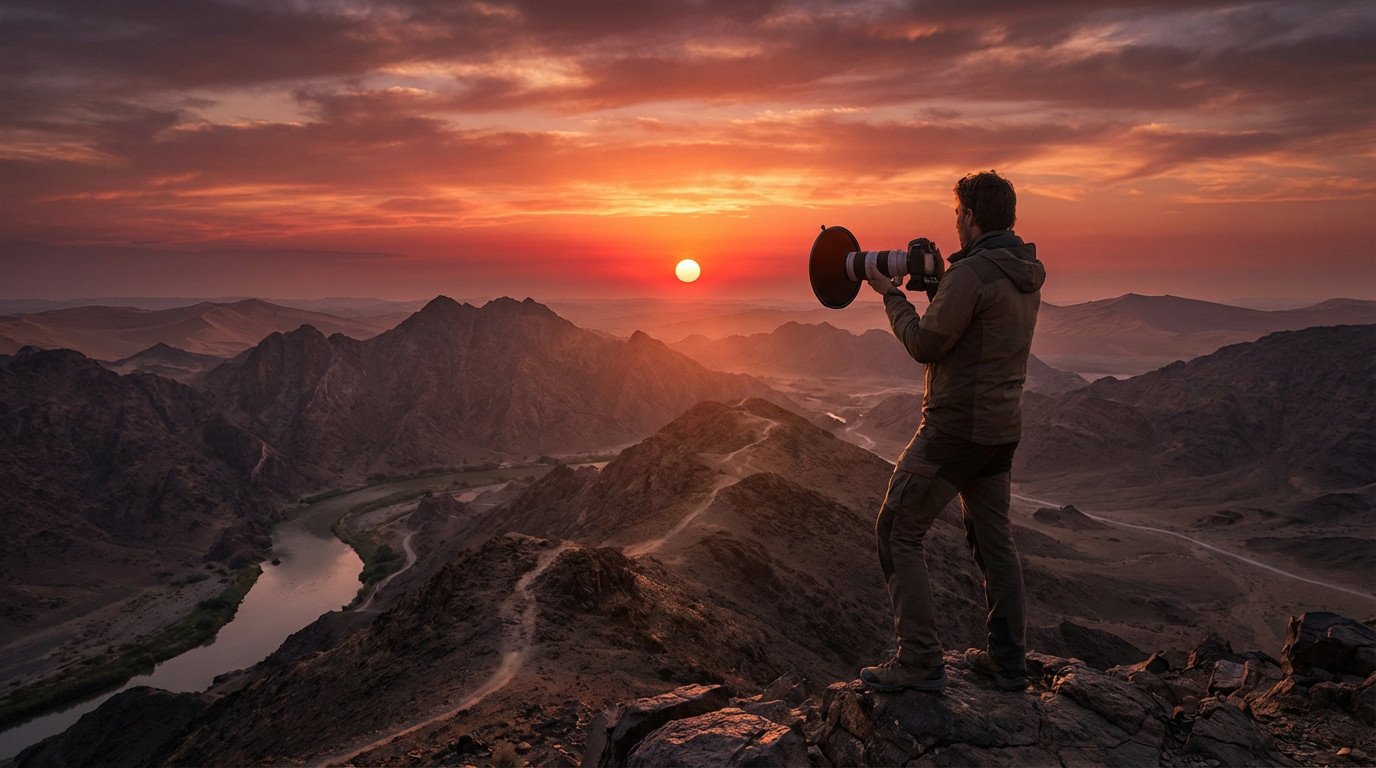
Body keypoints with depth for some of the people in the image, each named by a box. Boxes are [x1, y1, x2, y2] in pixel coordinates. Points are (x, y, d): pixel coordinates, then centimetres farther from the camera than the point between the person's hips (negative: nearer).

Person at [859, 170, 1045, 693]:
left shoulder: (970, 274, -19)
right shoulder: (1028, 275, 10)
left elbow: (925, 345, -14)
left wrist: (891, 295, -1)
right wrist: (938, 283, 14)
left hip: (956, 428, -9)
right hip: (1003, 428, 9)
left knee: (898, 532, 0)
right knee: (993, 540, 17)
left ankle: (920, 661, 2)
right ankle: (1007, 661, 25)